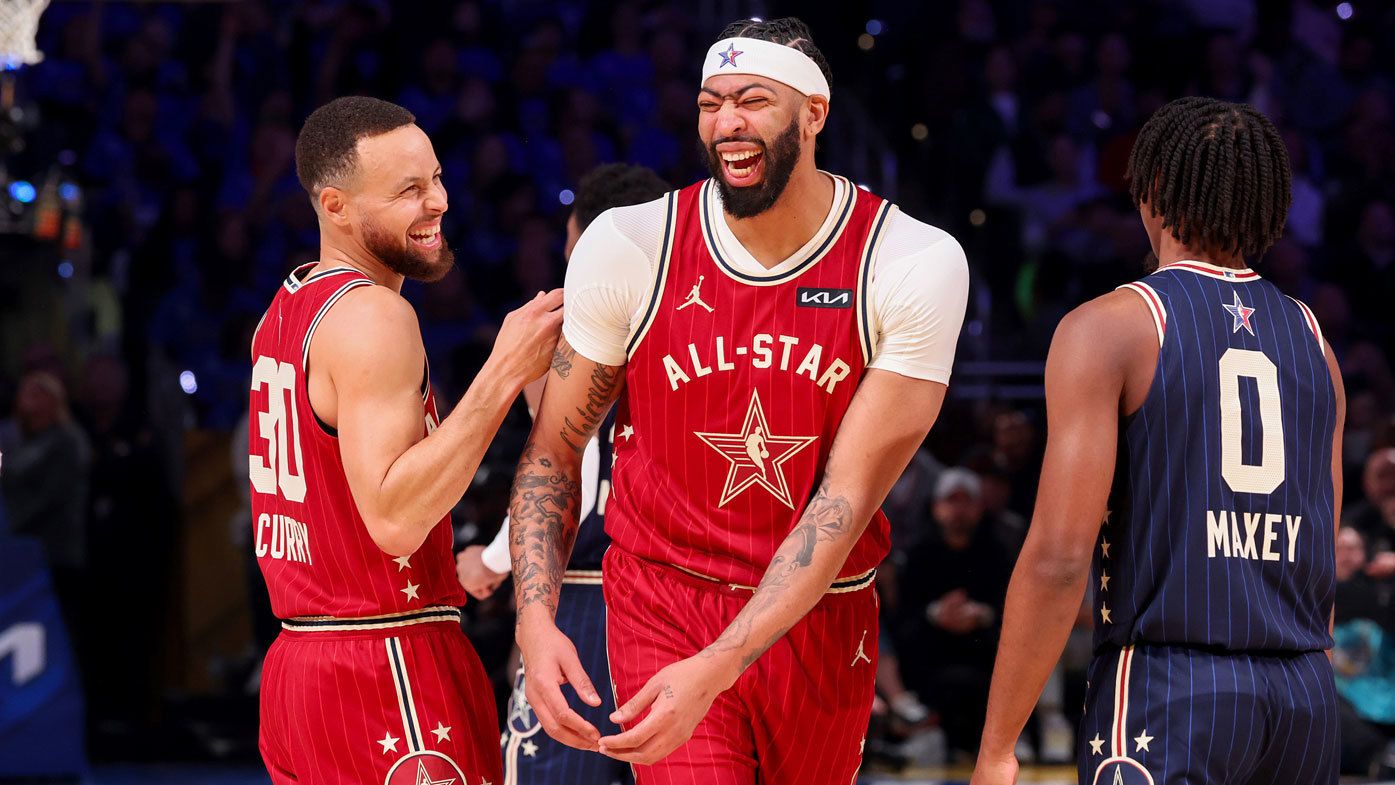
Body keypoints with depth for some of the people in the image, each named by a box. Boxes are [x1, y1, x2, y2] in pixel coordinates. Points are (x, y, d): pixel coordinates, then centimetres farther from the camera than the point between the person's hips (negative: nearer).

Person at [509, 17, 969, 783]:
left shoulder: (916, 267, -14)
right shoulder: (628, 247, -8)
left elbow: (848, 499, -18)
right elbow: (554, 448, 2)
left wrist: (715, 670, -27)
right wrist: (534, 619, -15)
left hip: (821, 614, 1)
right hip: (664, 607, -1)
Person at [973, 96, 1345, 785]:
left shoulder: (1107, 328, -4)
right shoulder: (1312, 340, 14)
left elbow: (1060, 556, -11)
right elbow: (1321, 562, 16)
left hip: (1162, 684, -6)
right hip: (1305, 694, 6)